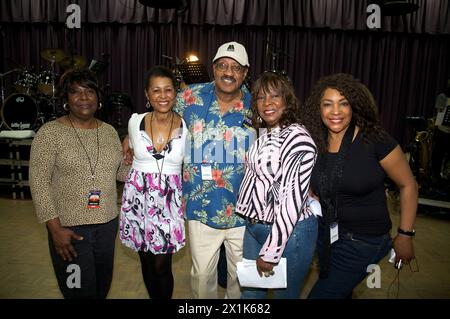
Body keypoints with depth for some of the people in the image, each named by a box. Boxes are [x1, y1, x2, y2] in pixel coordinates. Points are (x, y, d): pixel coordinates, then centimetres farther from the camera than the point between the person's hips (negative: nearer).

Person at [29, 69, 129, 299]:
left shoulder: (109, 131, 5)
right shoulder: (50, 132, -8)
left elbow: (121, 170, 12)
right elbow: (38, 181, -10)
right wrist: (55, 228, -14)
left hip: (108, 223, 4)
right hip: (69, 227, -4)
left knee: (103, 287, 17)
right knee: (80, 291, 5)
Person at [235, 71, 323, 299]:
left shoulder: (298, 138, -19)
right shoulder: (263, 133, 6)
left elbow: (292, 198, -22)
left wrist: (271, 251, -19)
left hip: (288, 231, -7)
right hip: (254, 225, 7)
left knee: (284, 294, 15)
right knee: (250, 292, 20)